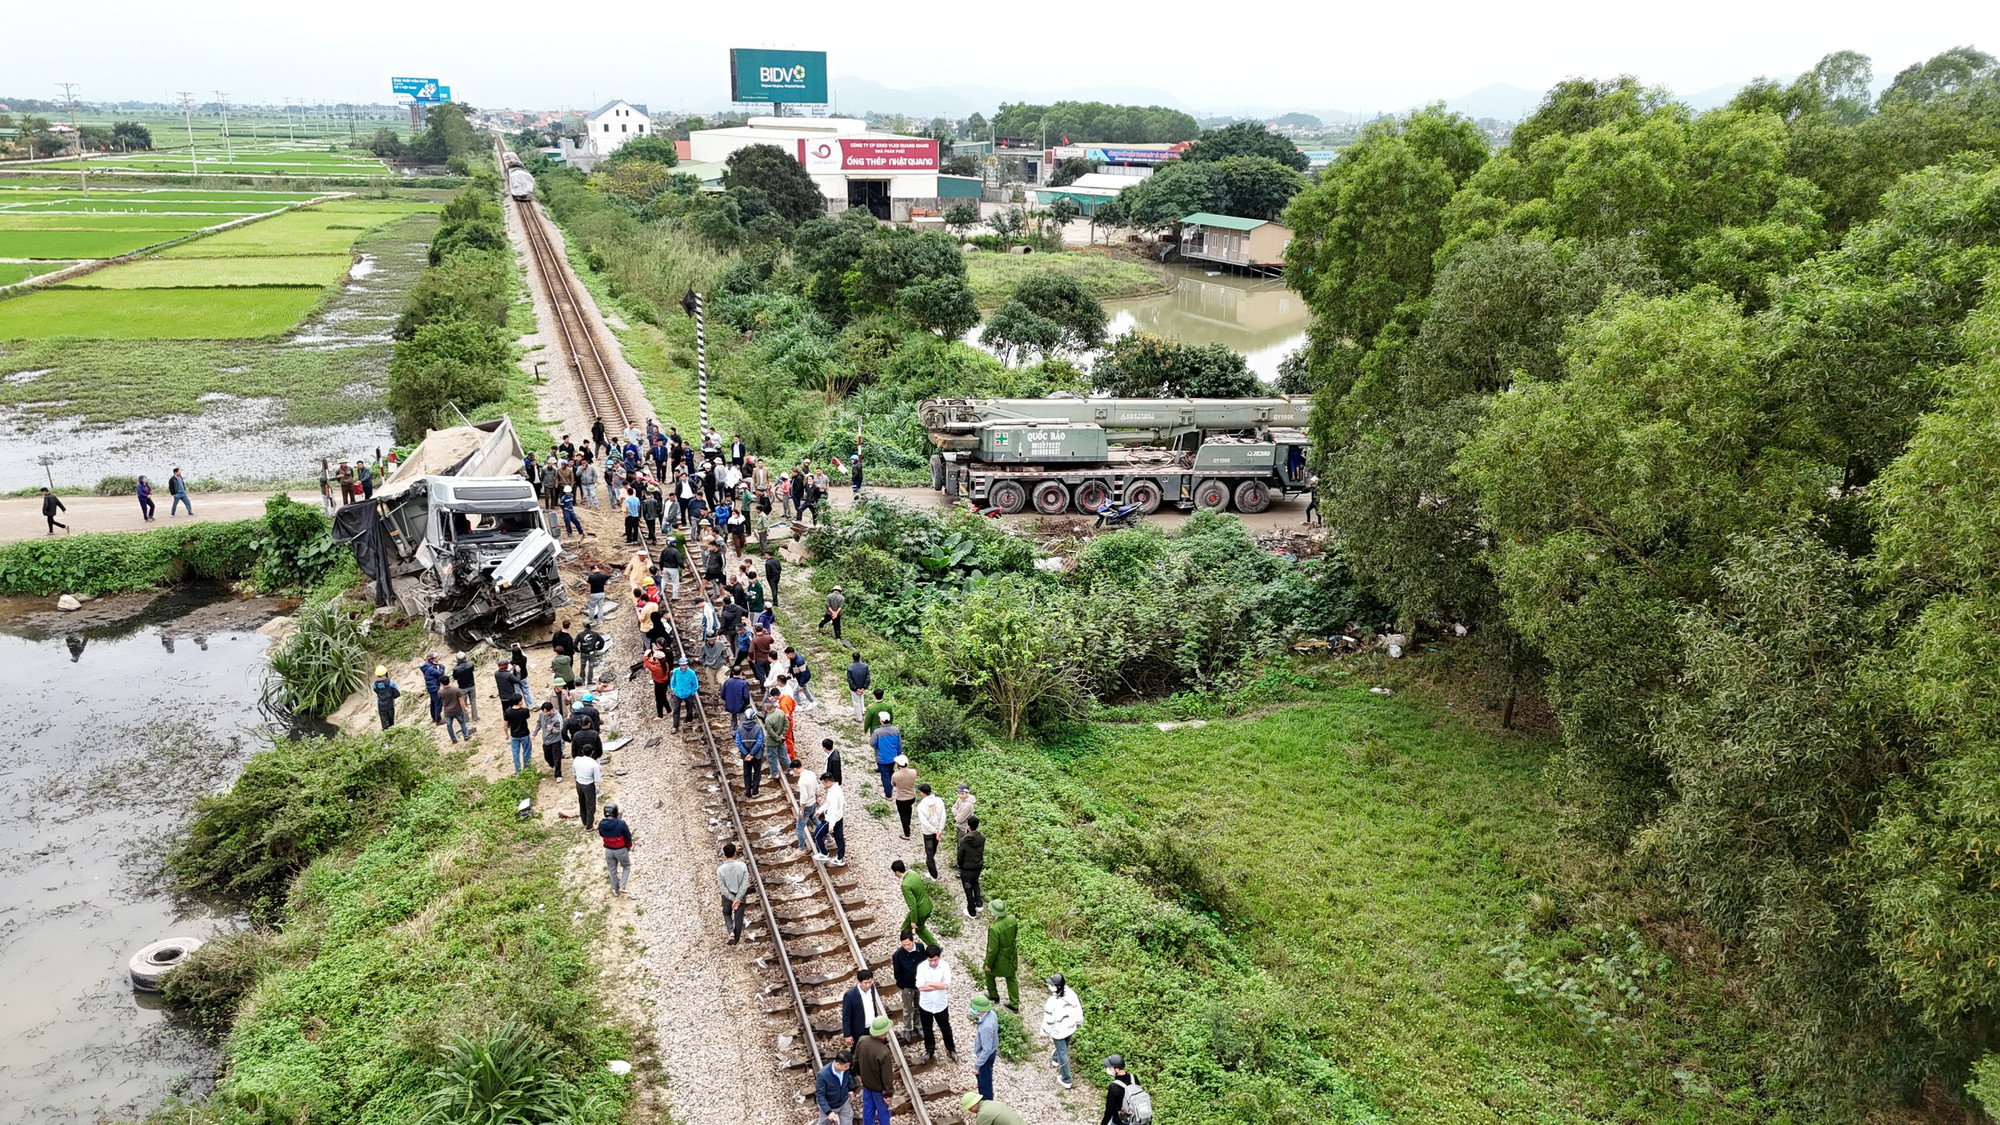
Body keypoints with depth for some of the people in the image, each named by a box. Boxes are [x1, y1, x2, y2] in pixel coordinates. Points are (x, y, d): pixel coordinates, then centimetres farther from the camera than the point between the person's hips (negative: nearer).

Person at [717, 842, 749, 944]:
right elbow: (745, 884, -18)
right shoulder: (743, 866, -17)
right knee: (738, 918, 17)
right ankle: (736, 939, 28)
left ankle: (731, 932, 5)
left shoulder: (720, 869, -18)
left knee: (727, 914, 26)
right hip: (741, 896, 0)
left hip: (727, 897, 0)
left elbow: (723, 888, -15)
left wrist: (733, 899, -10)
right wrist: (738, 899, -16)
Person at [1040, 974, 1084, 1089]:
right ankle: (1055, 1059, 63)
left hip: (1058, 1032, -6)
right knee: (1063, 1046, 33)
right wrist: (1079, 1021, 15)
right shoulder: (1071, 993, -21)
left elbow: (1049, 1020, -23)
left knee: (1063, 1054, 13)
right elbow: (1078, 1008, -4)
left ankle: (1066, 1080, 28)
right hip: (1070, 1028, 6)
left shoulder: (1052, 1002, -37)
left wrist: (1044, 1032, -4)